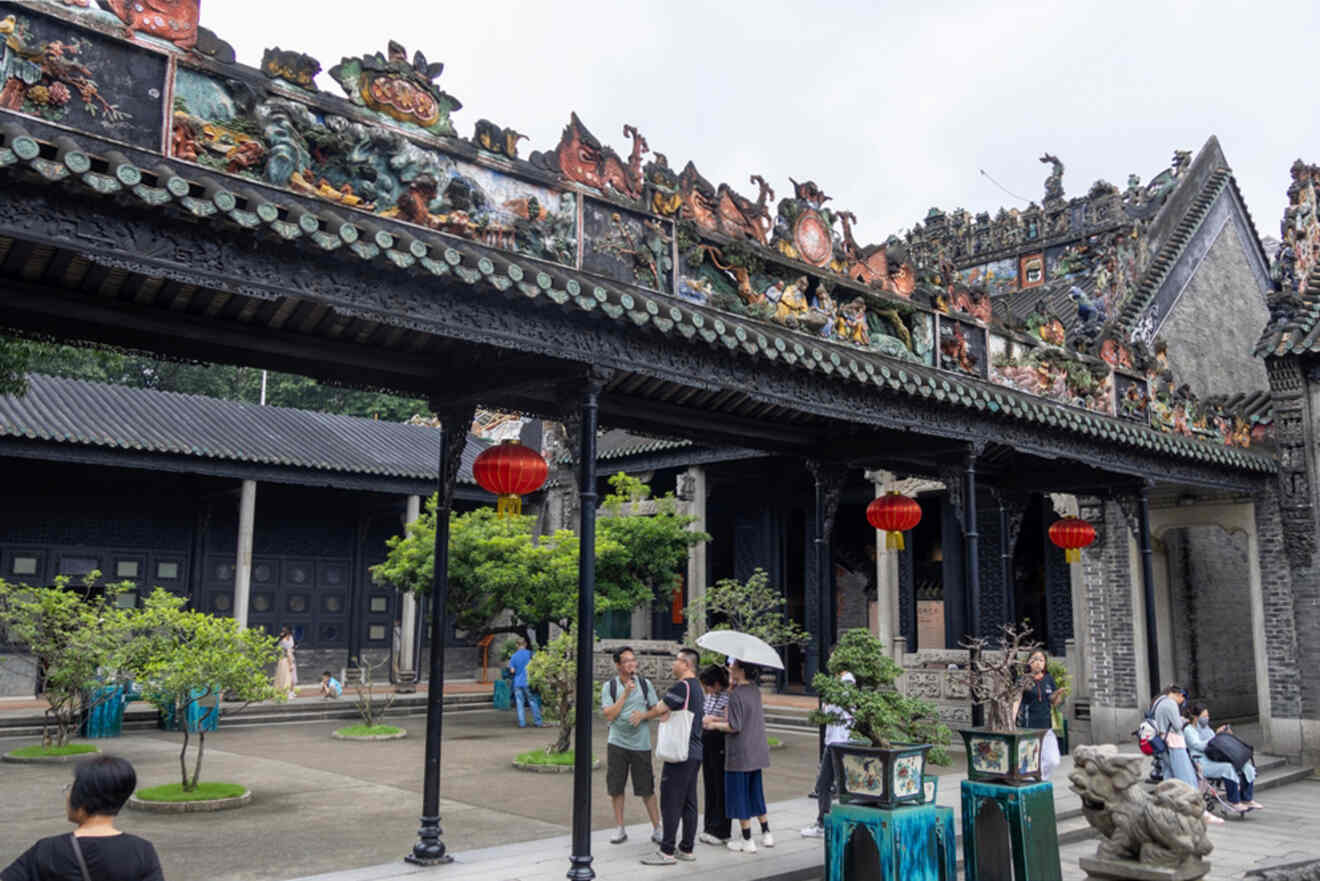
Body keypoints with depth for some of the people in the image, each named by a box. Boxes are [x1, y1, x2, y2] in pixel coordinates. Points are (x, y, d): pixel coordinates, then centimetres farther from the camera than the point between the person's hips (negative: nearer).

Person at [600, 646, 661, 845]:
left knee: (647, 789, 2)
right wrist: (626, 694, -15)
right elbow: (609, 715, -10)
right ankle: (620, 829, 20)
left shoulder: (645, 684, 4)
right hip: (617, 743, 0)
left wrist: (643, 715, -14)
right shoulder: (609, 686, -1)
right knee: (616, 788, 5)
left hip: (641, 744, 0)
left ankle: (656, 828, 14)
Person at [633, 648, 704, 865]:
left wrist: (643, 716, 10)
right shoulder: (696, 686, 16)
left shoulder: (683, 686, -15)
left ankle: (667, 852, -1)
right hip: (694, 752, 10)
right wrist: (645, 715, 14)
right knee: (689, 803, 12)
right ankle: (687, 849, 18)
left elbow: (660, 708, -8)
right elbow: (668, 710, 19)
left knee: (671, 802, -4)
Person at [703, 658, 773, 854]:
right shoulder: (755, 691, 6)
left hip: (740, 754, -8)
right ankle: (766, 834, 26)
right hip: (757, 752, 8)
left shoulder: (736, 694, -19)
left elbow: (735, 726, -20)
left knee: (739, 793, 3)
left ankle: (747, 841, 9)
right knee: (755, 792, 19)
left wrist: (713, 725, -7)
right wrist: (718, 720, 12)